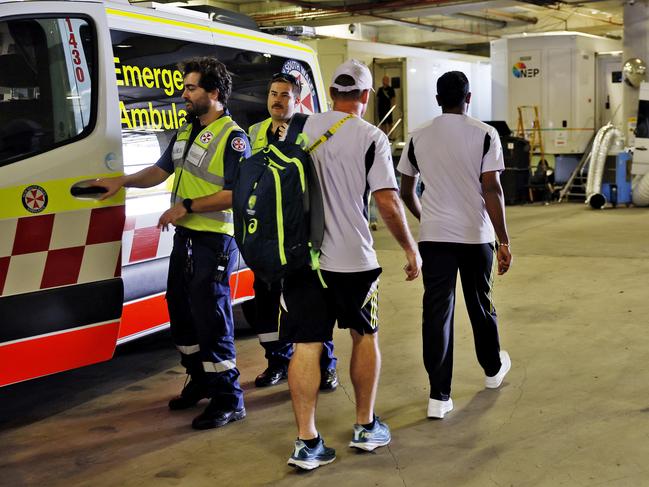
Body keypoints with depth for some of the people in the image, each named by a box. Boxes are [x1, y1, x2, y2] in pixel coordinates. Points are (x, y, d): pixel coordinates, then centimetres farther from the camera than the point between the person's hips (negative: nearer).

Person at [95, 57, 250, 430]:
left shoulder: (233, 138, -14)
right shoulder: (186, 131, 14)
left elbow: (236, 194, -21)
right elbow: (162, 170, 22)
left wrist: (186, 207, -20)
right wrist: (122, 182, 9)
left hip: (214, 241, -9)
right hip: (185, 236, 9)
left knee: (211, 317, -7)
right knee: (182, 312, 17)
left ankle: (229, 399, 3)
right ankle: (201, 381, 34)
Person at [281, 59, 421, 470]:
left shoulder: (301, 130, 5)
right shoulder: (371, 137, -7)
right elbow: (389, 204, -12)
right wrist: (411, 250, 0)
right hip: (352, 257, -2)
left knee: (306, 345, 4)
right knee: (365, 336, 17)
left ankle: (307, 442, 4)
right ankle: (366, 427, 27)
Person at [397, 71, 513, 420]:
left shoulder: (418, 137, 2)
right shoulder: (485, 135, -6)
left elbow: (406, 191, 10)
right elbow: (491, 190, -12)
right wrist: (504, 241, -8)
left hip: (434, 236, 1)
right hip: (476, 235, -1)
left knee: (437, 311, 1)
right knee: (480, 303, 18)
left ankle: (439, 396, -2)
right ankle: (493, 368, 40)